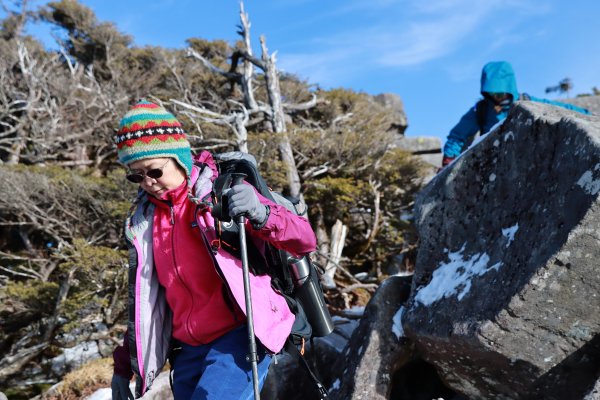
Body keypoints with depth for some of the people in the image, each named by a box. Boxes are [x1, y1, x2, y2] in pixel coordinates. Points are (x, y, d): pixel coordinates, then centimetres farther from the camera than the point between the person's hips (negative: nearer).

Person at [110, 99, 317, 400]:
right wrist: (124, 365, 19)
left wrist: (262, 215, -35)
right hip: (187, 350, 6)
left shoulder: (223, 192, -7)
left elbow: (305, 241, -15)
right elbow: (142, 296, 19)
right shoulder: (144, 217, 9)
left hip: (238, 337, -6)